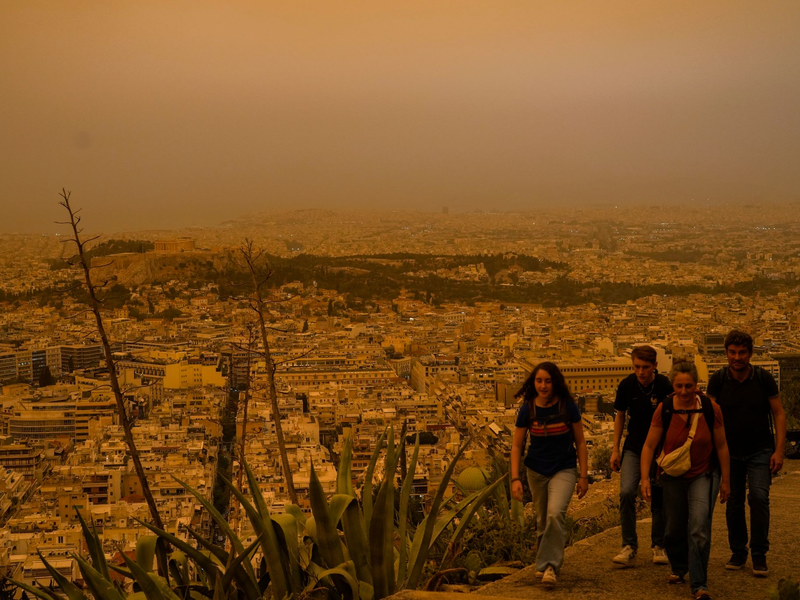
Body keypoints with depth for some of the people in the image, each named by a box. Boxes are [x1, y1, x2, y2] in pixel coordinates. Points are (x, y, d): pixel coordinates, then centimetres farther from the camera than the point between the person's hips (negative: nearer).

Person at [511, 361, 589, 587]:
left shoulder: (568, 407, -12)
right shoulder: (527, 410, -8)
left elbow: (580, 442, -2)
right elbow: (517, 446, -2)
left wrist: (584, 475, -3)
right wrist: (515, 478, -10)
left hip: (564, 469, -2)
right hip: (536, 471, 3)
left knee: (555, 513, -24)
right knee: (542, 520, 12)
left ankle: (550, 565, -15)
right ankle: (546, 563, 35)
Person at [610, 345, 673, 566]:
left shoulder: (665, 386, -13)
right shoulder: (627, 385, -6)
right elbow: (620, 416, 7)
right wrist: (615, 449, 5)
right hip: (633, 446, 1)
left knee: (659, 498, 4)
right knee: (626, 492, -15)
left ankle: (658, 546, 22)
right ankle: (629, 546, -4)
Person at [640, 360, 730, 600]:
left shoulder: (711, 409, -14)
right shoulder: (664, 410, -13)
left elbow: (721, 447, -4)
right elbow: (649, 446, -7)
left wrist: (726, 480, 1)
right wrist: (645, 478, -14)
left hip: (703, 474, -2)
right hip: (673, 476, 2)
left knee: (699, 527, -17)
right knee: (673, 530, 12)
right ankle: (679, 569, 41)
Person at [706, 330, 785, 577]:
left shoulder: (763, 378, -8)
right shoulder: (717, 380, -6)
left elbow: (779, 414, -3)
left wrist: (779, 450, -10)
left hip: (760, 450, -1)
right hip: (730, 451, 1)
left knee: (759, 497, -15)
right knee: (734, 503, 5)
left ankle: (759, 555, -4)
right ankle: (738, 552, 21)